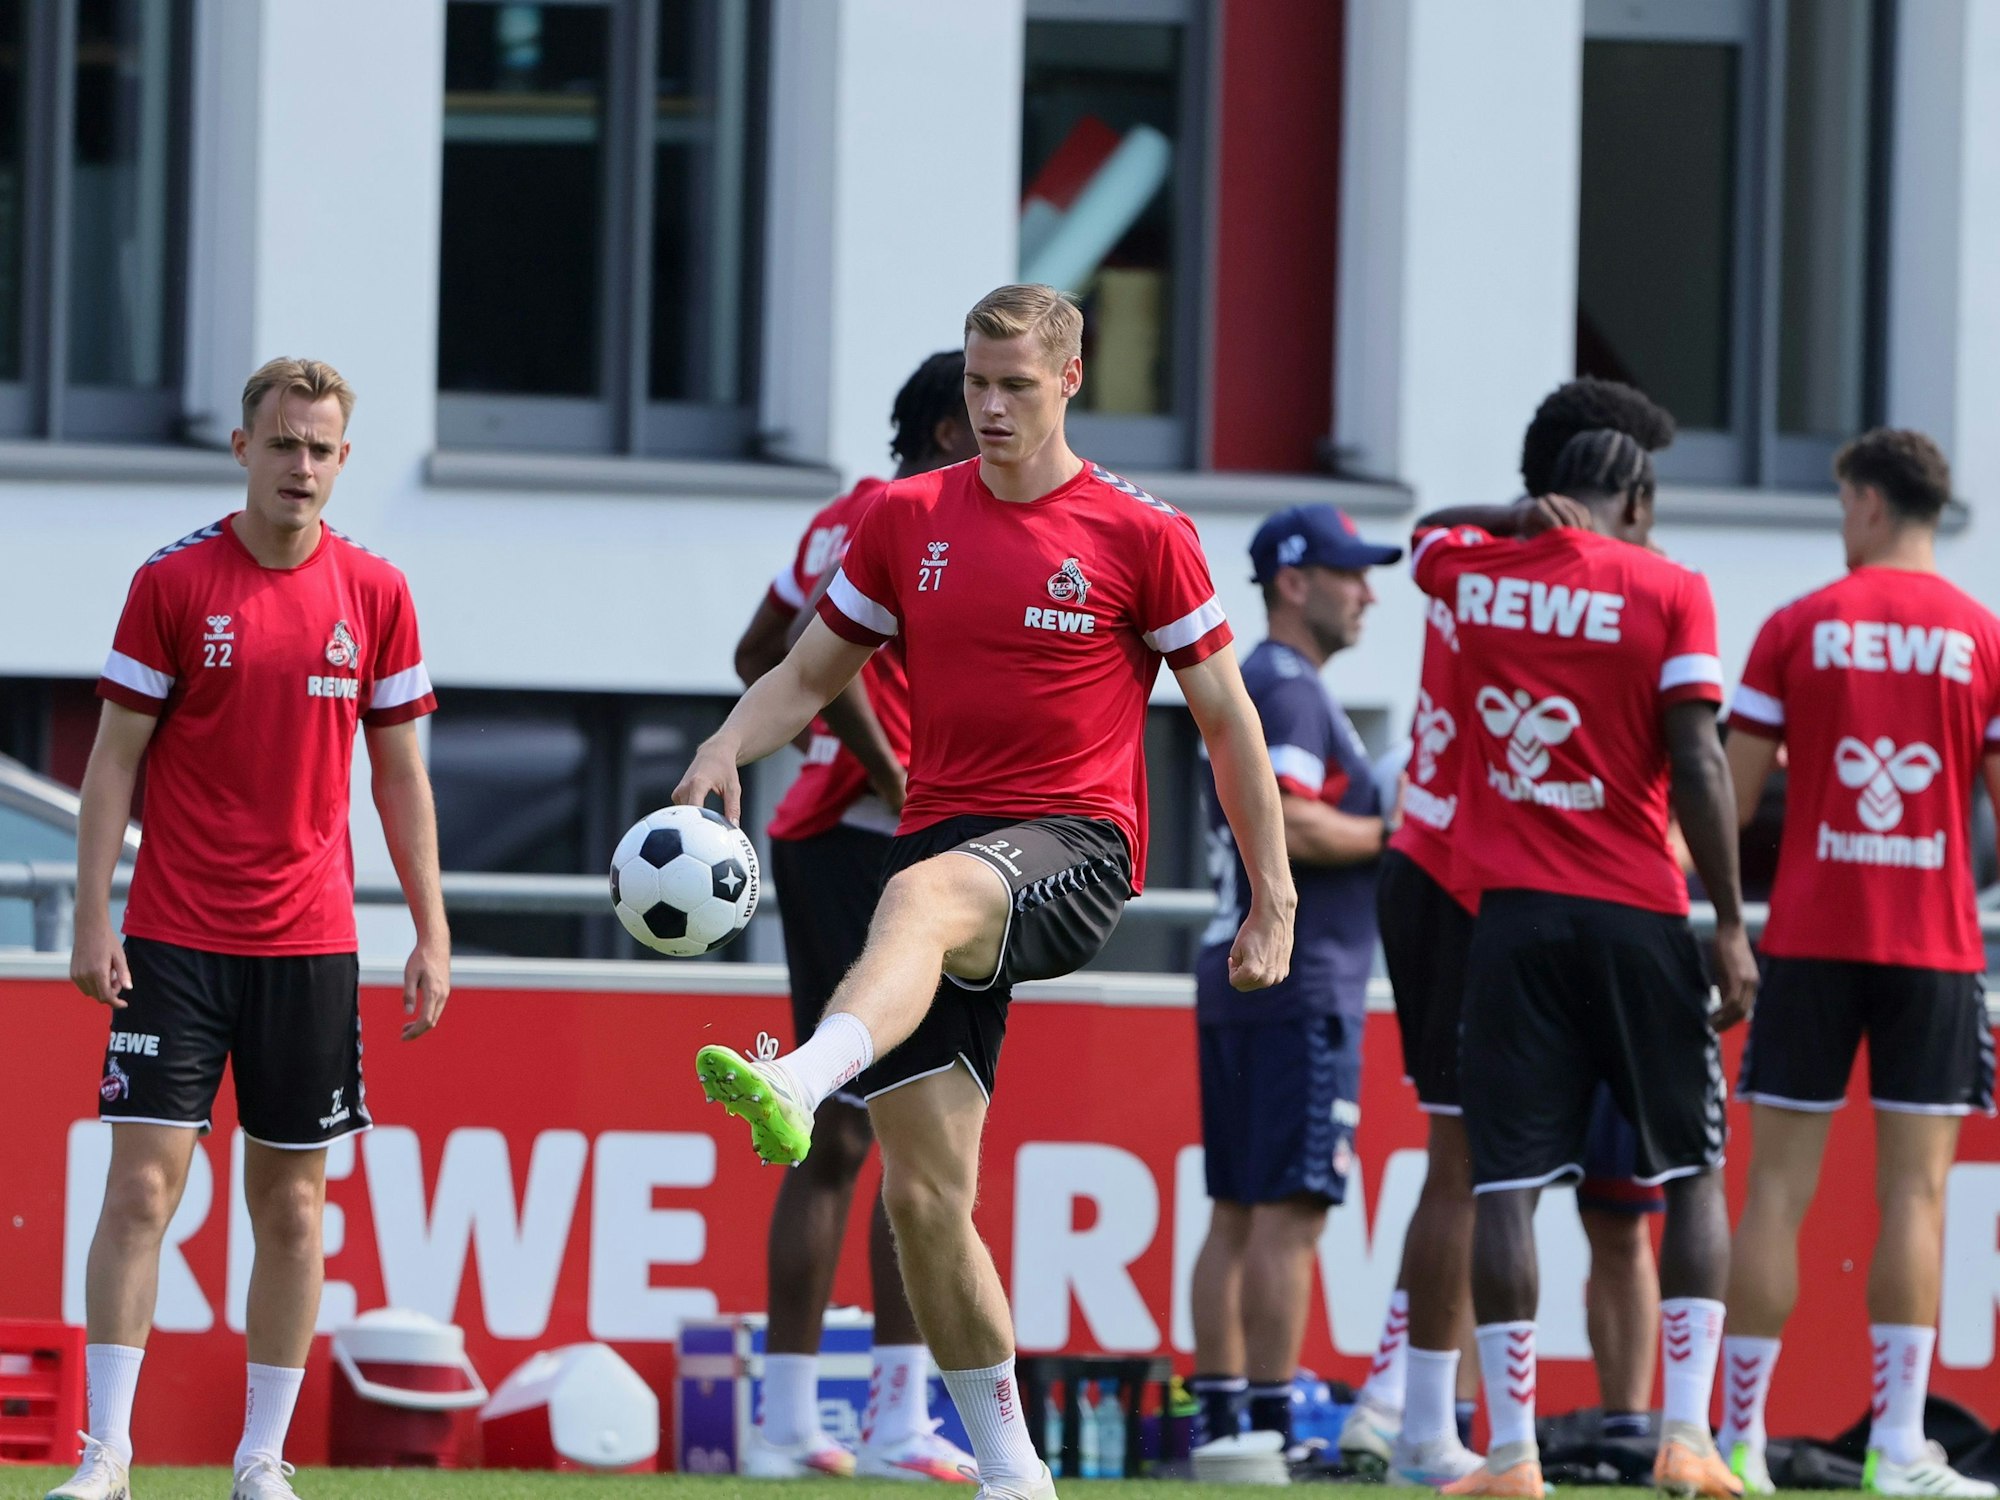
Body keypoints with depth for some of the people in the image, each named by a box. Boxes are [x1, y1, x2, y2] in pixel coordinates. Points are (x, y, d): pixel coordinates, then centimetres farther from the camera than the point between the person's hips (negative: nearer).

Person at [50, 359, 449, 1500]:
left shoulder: (375, 594, 4)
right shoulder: (174, 583, -2)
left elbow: (401, 774, 10)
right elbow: (117, 758, 0)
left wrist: (432, 935, 6)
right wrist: (93, 920, -7)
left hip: (311, 943, 2)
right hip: (175, 939, -2)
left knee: (292, 1203, 5)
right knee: (142, 1187, -8)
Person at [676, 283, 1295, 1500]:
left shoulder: (1141, 535, 1)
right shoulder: (908, 519, 11)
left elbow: (1227, 717, 6)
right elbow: (809, 675, 18)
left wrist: (1274, 897, 3)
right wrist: (727, 750, -3)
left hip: (1074, 850, -5)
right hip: (944, 844, 5)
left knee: (923, 896, -40)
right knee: (924, 1192, -3)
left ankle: (800, 1085, -66)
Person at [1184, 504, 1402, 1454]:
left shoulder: (1246, 688, 20)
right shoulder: (1288, 690, -11)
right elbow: (1291, 830, -22)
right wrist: (1398, 833, -9)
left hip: (1234, 980, 10)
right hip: (1301, 987, -10)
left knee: (1237, 1216, 9)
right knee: (1287, 1216, -11)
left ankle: (1219, 1422, 9)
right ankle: (1270, 1429, -14)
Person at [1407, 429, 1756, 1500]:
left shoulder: (1474, 574, 7)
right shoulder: (1667, 590, -2)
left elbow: (1429, 531, 33)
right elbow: (1696, 764, -9)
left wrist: (1526, 518, 15)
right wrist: (1731, 926, -6)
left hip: (1512, 918, 2)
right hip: (1637, 918, -2)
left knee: (1505, 1181, 0)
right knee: (1693, 1175, 9)